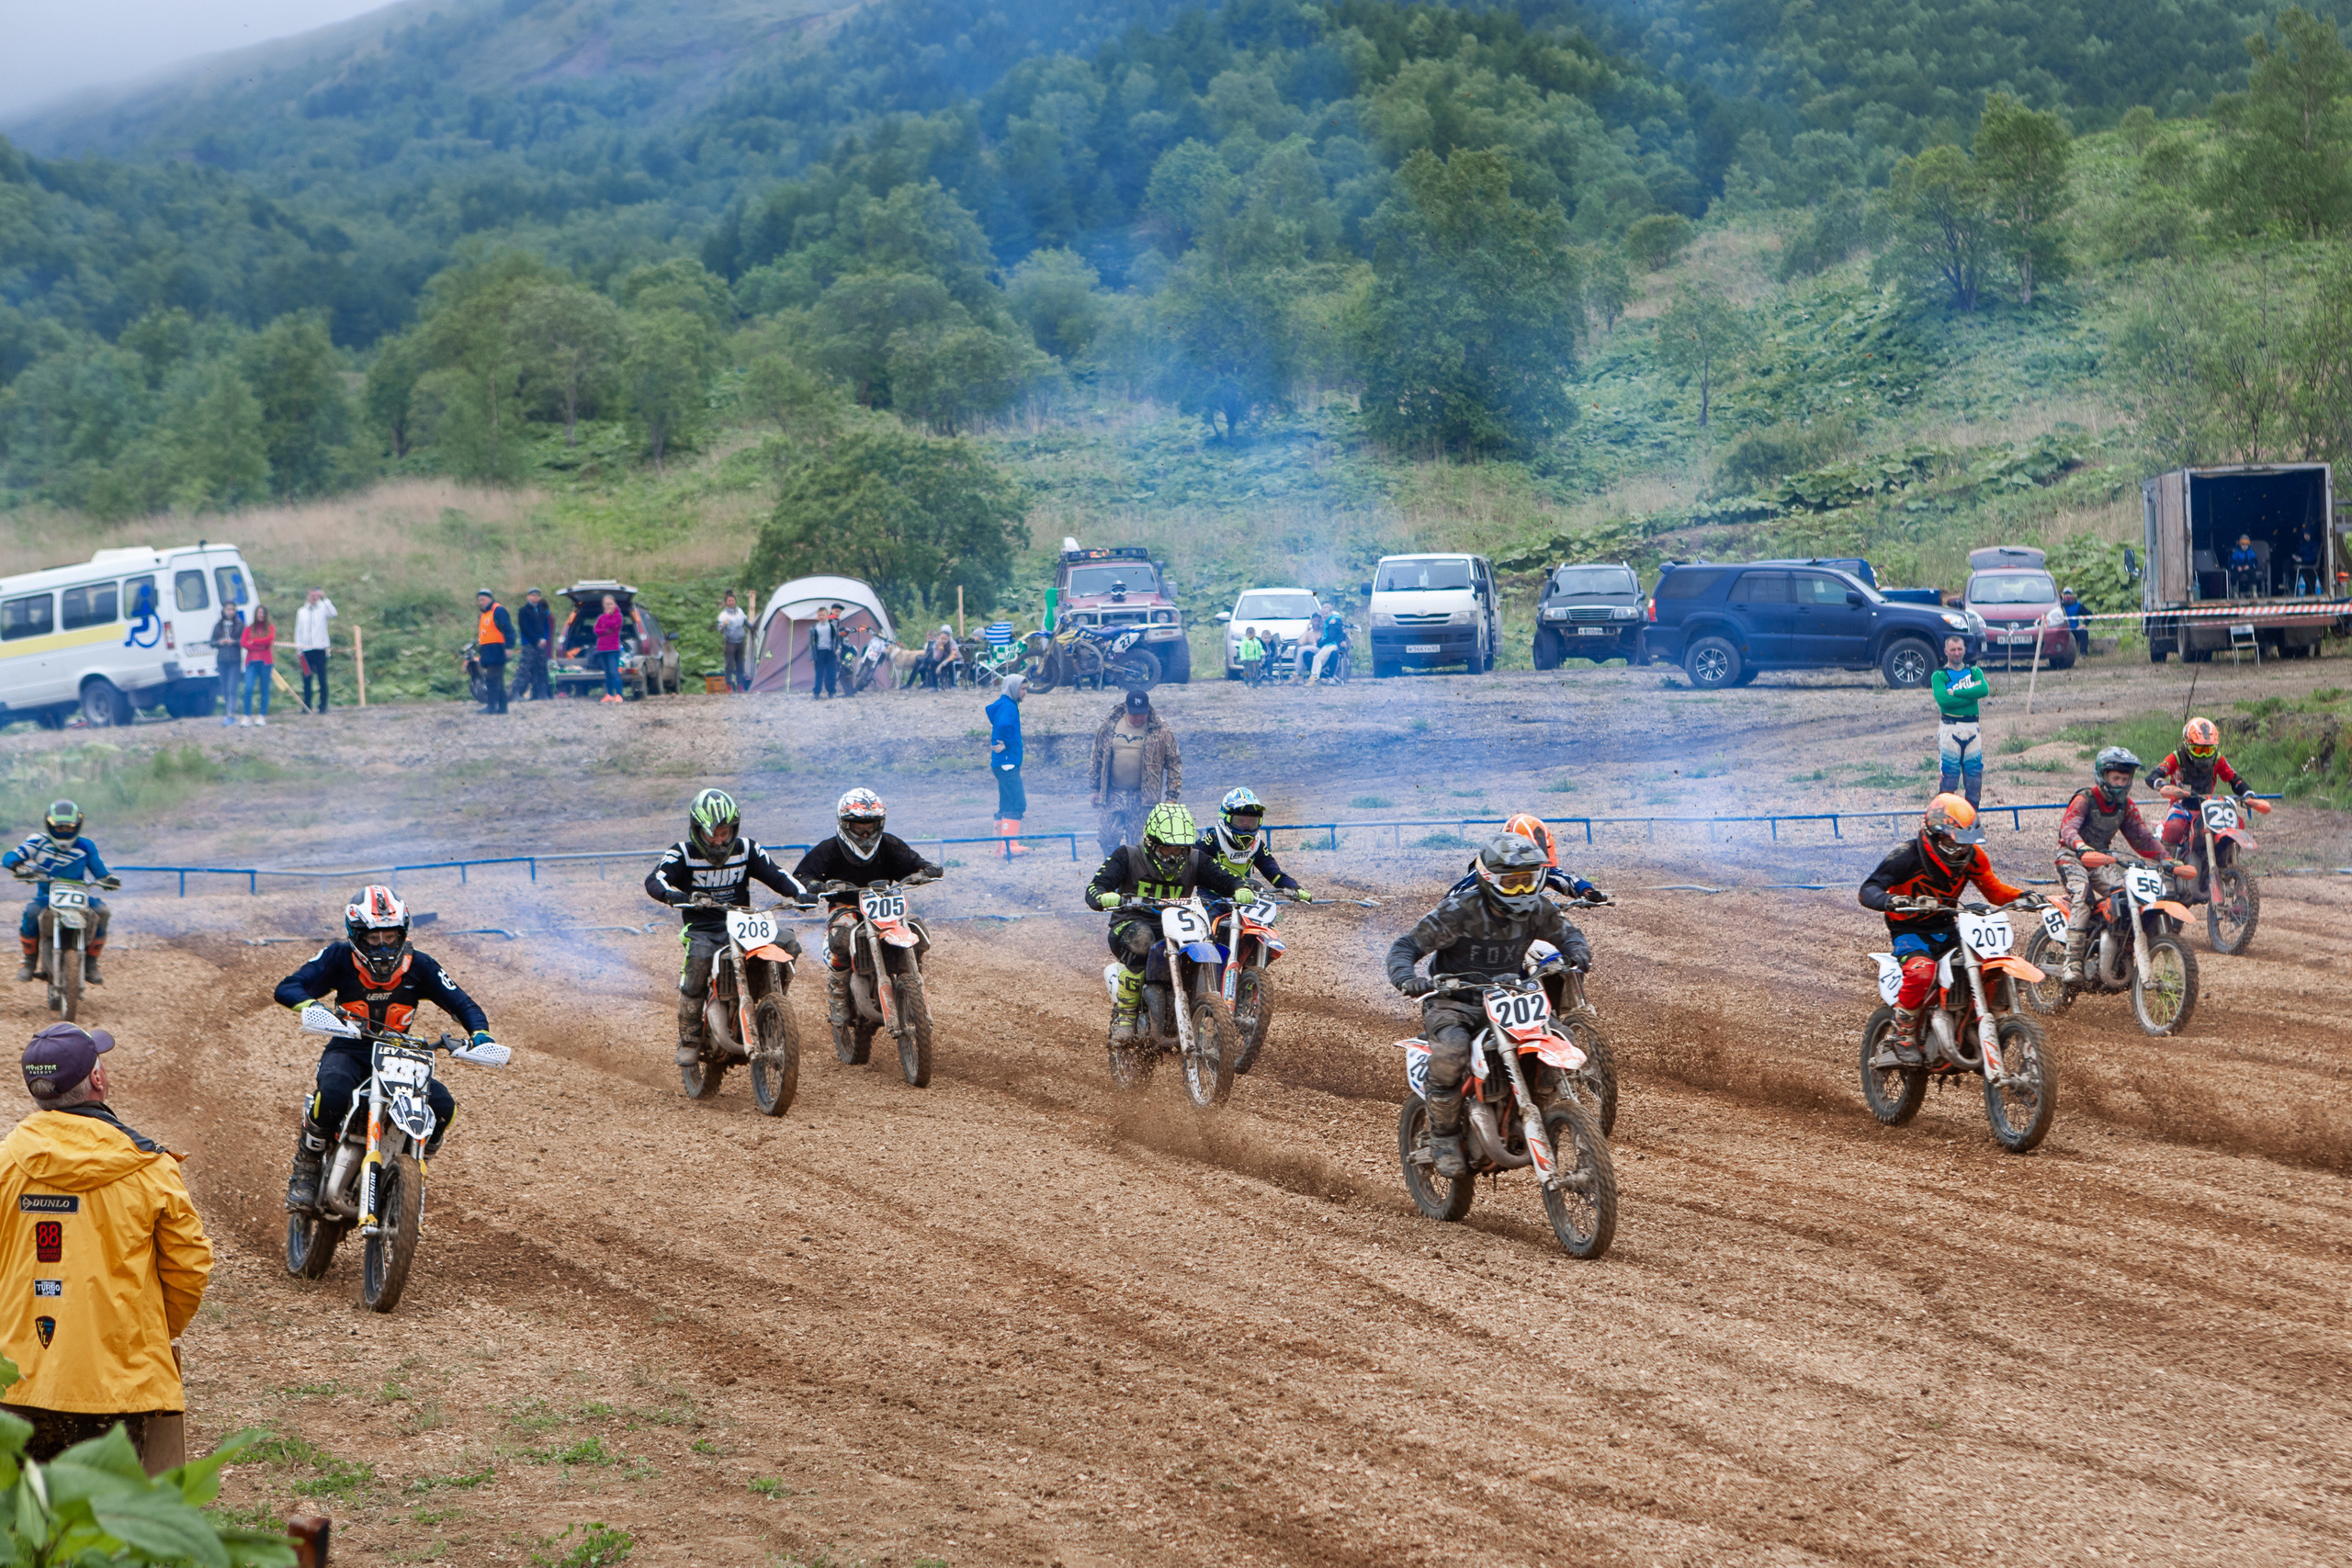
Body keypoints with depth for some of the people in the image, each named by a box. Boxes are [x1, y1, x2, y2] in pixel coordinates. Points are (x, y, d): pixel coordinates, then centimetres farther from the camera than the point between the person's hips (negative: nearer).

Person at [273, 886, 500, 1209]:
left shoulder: (419, 965, -3)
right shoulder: (339, 957, -8)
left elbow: (461, 1003, -1)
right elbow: (285, 988, -16)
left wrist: (480, 1034, -22)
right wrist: (310, 1005, -39)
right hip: (348, 1051, -3)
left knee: (442, 1106, -23)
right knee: (333, 1093, -38)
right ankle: (305, 1171, -14)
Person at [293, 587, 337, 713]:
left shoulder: (323, 609, 4)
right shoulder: (301, 612, 14)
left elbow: (333, 614, -18)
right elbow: (298, 631, 16)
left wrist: (325, 598, -16)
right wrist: (298, 649, 8)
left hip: (320, 649, -3)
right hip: (306, 650, 3)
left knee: (322, 678, -3)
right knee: (306, 679, 4)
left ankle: (322, 706, 1)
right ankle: (306, 705, 10)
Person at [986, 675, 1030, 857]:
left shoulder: (1004, 704, 18)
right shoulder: (1008, 707, -13)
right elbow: (1004, 725, -33)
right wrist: (1007, 744, -18)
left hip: (1003, 764, 11)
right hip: (1007, 763, -11)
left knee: (1006, 805, 12)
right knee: (1017, 802, -13)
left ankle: (1005, 844, 15)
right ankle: (1009, 844, -18)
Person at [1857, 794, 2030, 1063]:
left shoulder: (1971, 855, -1)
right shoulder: (1906, 855, -18)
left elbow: (1992, 888, 10)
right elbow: (1867, 890, -23)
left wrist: (2022, 897, -11)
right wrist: (1889, 901, -46)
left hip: (1947, 928, 6)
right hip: (1909, 930, -6)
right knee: (1922, 971, -36)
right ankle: (1904, 1036, -19)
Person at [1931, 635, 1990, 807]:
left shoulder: (1974, 672, 15)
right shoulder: (1939, 675, 5)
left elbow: (1985, 689, -6)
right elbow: (1943, 700, -12)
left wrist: (1954, 693, -11)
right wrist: (1972, 694, -10)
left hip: (1972, 728, 4)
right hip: (1949, 728, -4)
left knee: (1974, 771, 3)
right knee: (1949, 772, -8)